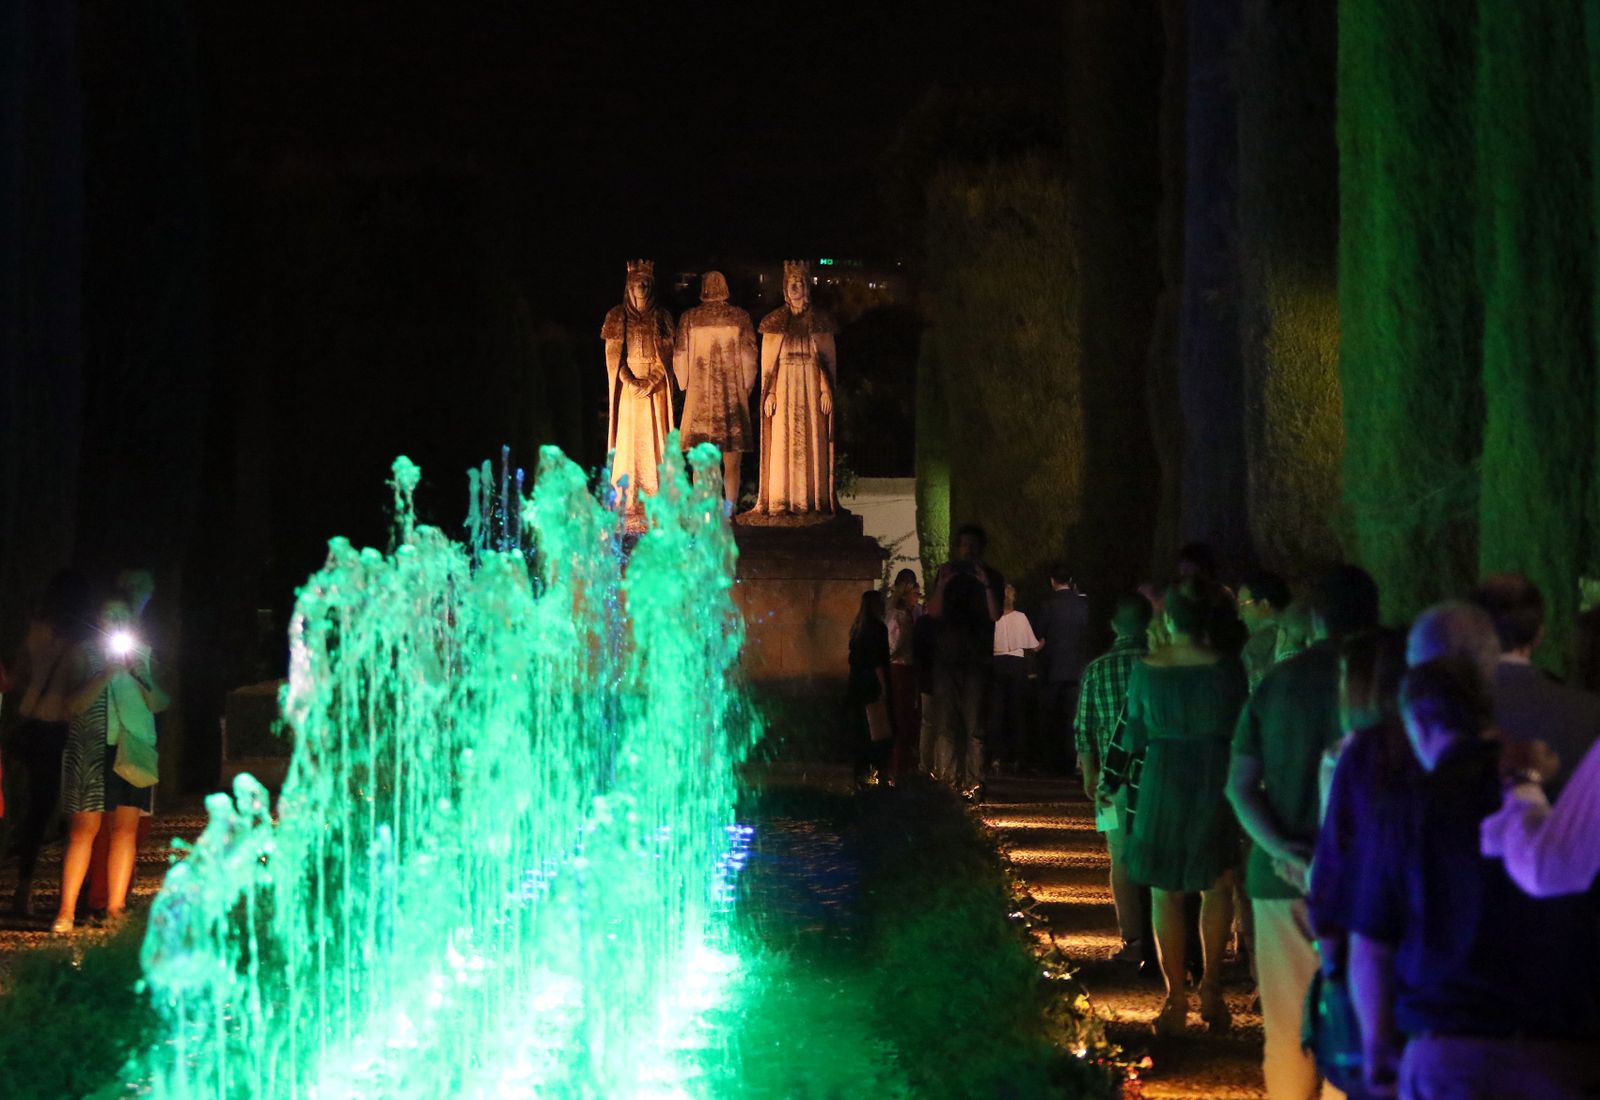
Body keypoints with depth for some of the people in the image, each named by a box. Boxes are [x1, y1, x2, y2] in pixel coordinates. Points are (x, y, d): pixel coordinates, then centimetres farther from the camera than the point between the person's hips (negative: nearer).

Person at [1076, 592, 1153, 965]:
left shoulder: (1097, 669, -3)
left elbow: (1083, 729, 0)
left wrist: (1090, 774, 11)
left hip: (1116, 780, 0)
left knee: (1123, 861, 5)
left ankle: (1134, 941, 3)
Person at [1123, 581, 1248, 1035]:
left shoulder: (1145, 669, -5)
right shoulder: (1226, 668, -9)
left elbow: (1135, 738, 3)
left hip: (1162, 783, 0)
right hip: (1215, 781, 0)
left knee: (1166, 892, 9)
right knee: (1217, 885, 17)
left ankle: (1176, 999, 8)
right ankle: (1211, 985, 9)